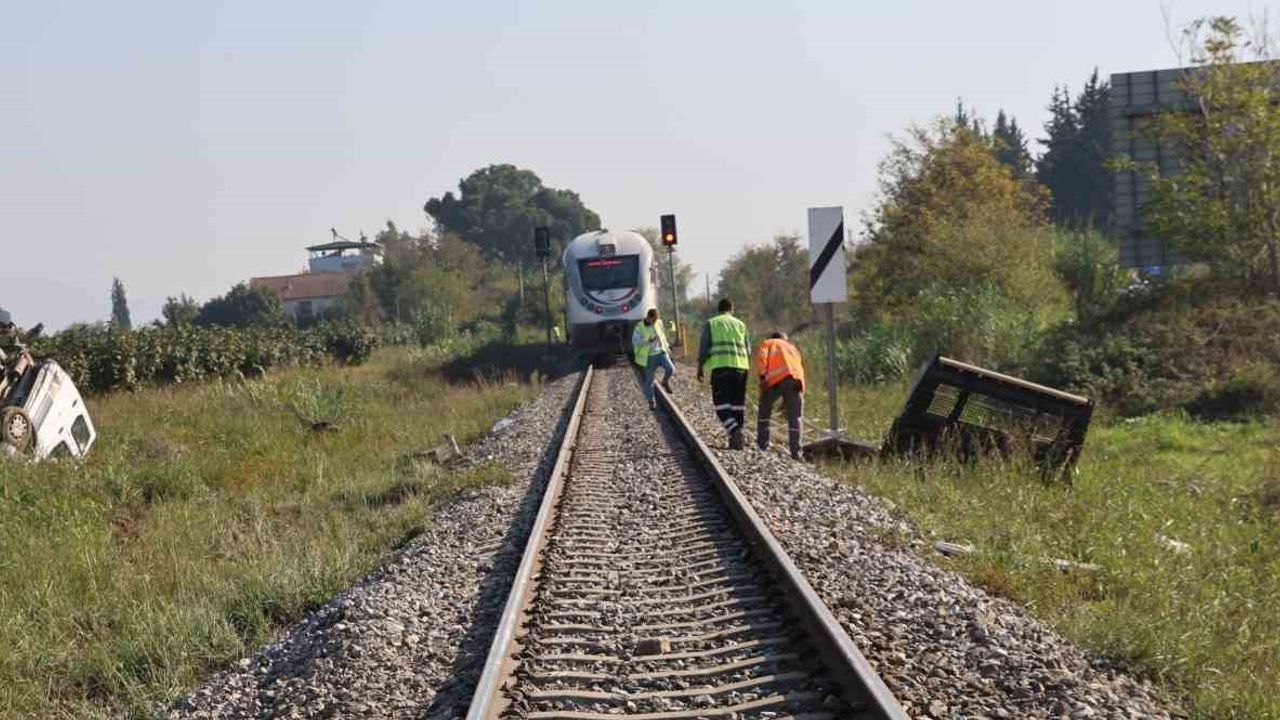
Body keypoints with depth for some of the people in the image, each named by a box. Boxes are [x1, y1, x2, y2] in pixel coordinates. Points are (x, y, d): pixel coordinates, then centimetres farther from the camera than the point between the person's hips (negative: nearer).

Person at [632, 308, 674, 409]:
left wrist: (667, 347, 21)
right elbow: (635, 342, -18)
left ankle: (665, 382, 12)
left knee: (670, 368, -20)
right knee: (649, 379, 2)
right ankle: (651, 402, 18)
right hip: (649, 356, -3)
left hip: (661, 352, 3)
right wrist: (648, 340, -30)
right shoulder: (639, 327, -12)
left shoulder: (658, 324, 4)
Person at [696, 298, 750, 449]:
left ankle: (735, 430, -25)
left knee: (722, 404, -4)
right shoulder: (740, 324, 16)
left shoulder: (710, 324, 8)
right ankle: (735, 438, 8)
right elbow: (748, 350, 13)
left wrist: (700, 367, 6)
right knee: (738, 403, 9)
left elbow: (704, 348, 0)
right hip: (740, 366, 3)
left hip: (720, 366, -3)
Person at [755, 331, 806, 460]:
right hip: (796, 380, 3)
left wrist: (762, 375, -7)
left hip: (776, 378, -3)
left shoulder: (767, 343, 27)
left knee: (764, 411, 15)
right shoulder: (792, 348, 38)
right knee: (794, 417, 7)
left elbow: (761, 357, 4)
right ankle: (796, 452, 0)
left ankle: (762, 444, 9)